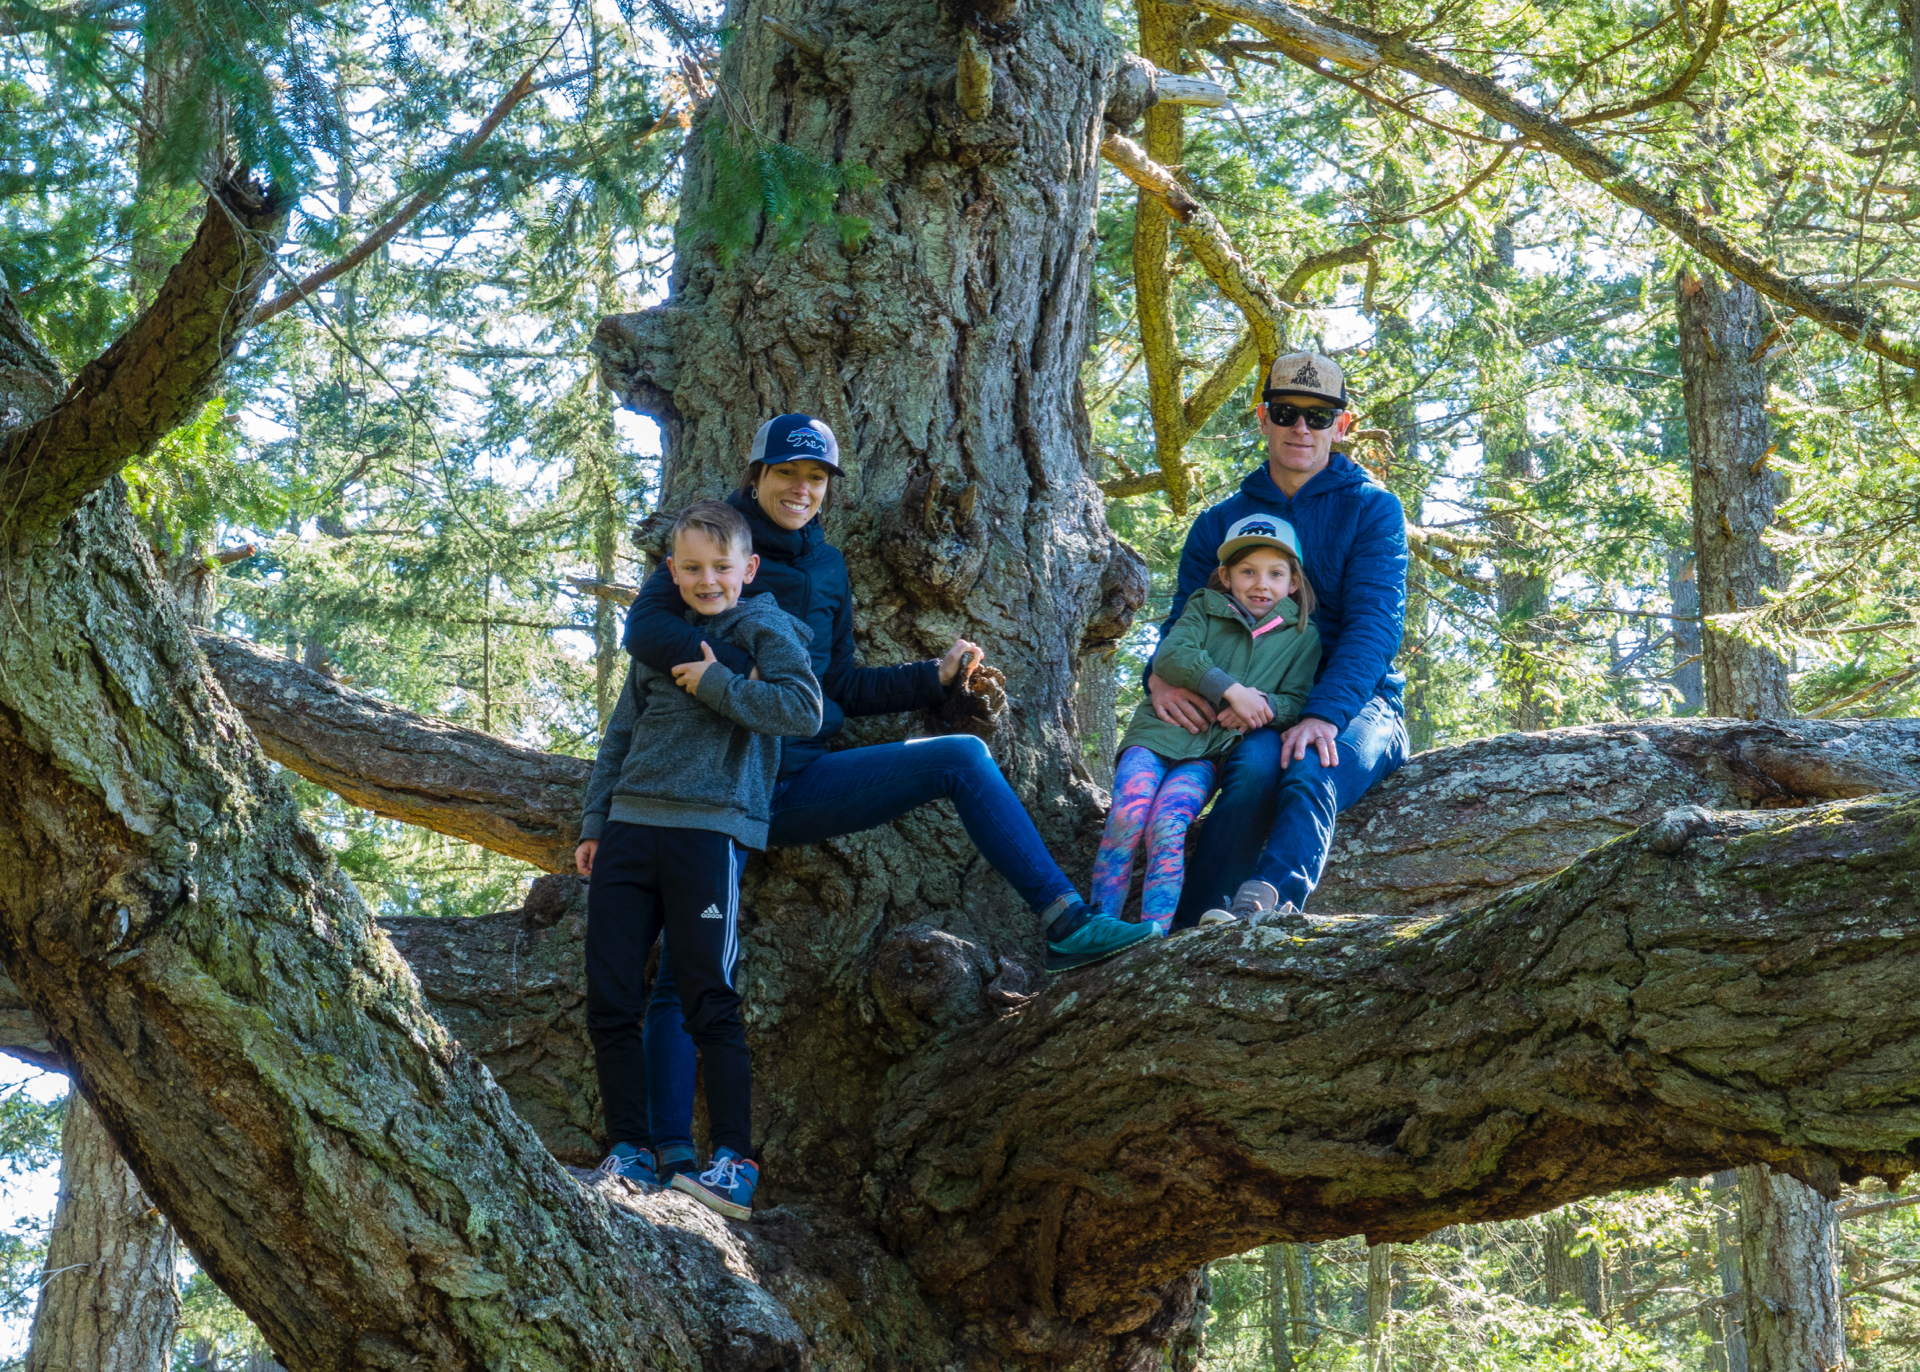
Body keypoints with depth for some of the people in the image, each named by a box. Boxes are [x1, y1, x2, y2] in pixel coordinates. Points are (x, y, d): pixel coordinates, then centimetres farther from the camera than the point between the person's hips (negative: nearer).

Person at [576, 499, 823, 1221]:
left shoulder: (766, 631, 3)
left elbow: (803, 709, -14)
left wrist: (714, 684, -10)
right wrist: (593, 825, 17)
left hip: (709, 828, -6)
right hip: (629, 829, 6)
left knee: (710, 1002, -10)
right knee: (610, 1001, 3)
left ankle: (735, 1167, -9)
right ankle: (630, 1153, 10)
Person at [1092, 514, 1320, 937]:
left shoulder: (1302, 636, 13)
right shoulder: (1205, 609, 11)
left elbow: (1296, 700, 7)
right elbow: (1170, 656, -7)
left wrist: (1266, 705, -16)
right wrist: (1232, 690, -18)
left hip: (1209, 754, 0)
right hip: (1157, 732, 0)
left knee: (1168, 826, -27)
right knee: (1128, 814, -26)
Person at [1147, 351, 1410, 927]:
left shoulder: (1373, 509, 5)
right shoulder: (1221, 522, 15)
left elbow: (1374, 624, -9)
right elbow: (1186, 618, 13)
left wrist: (1323, 716, -26)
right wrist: (1162, 675, -14)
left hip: (1356, 704, -2)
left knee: (1310, 772, -36)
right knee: (1255, 769, -34)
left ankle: (1265, 896, -66)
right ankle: (1186, 935, -46)